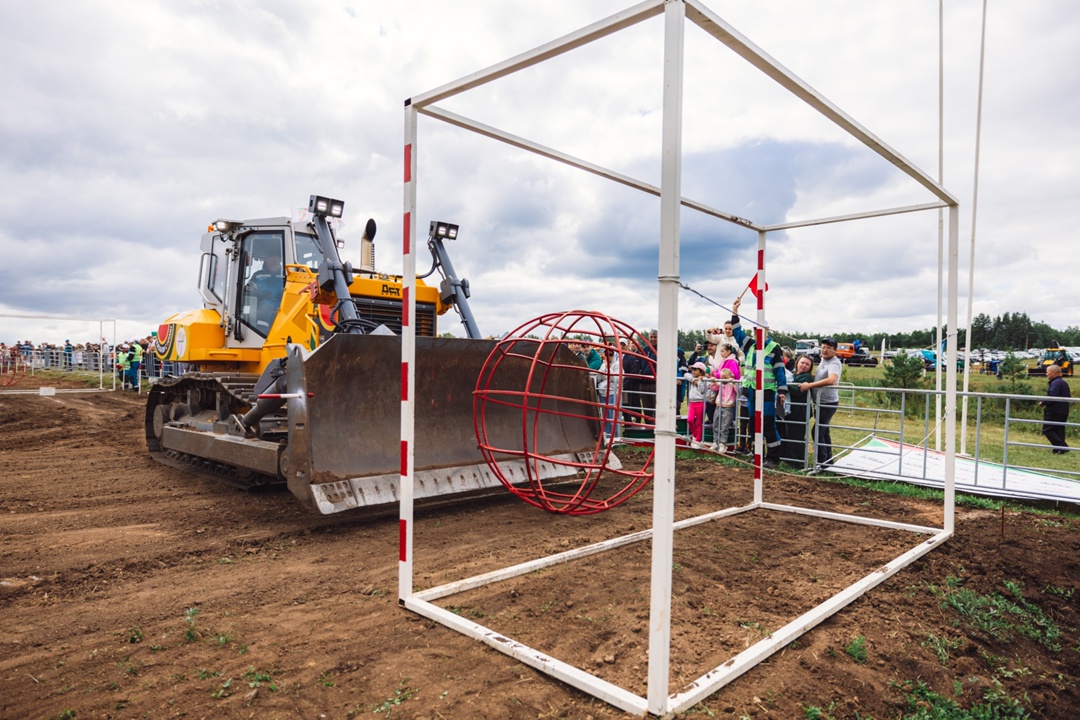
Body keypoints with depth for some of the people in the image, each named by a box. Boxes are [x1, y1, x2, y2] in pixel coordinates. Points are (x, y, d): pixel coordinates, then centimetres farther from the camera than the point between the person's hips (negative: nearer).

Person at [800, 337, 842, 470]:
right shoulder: (824, 360, 11)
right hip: (820, 403, 10)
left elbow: (831, 380, -38)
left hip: (828, 404, -10)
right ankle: (828, 460, 28)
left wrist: (809, 385, -35)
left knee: (817, 432, -10)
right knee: (824, 432, 17)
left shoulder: (834, 363, -19)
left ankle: (822, 462, -2)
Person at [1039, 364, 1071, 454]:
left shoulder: (1055, 383, -16)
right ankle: (1058, 449, 15)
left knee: (1047, 430, -6)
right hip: (1063, 412, 10)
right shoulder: (1064, 383, 16)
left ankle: (1062, 447, -13)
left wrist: (1043, 402, -12)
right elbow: (1068, 397, 21)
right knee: (1059, 430, 14)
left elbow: (1052, 397, -27)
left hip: (1054, 412, -10)